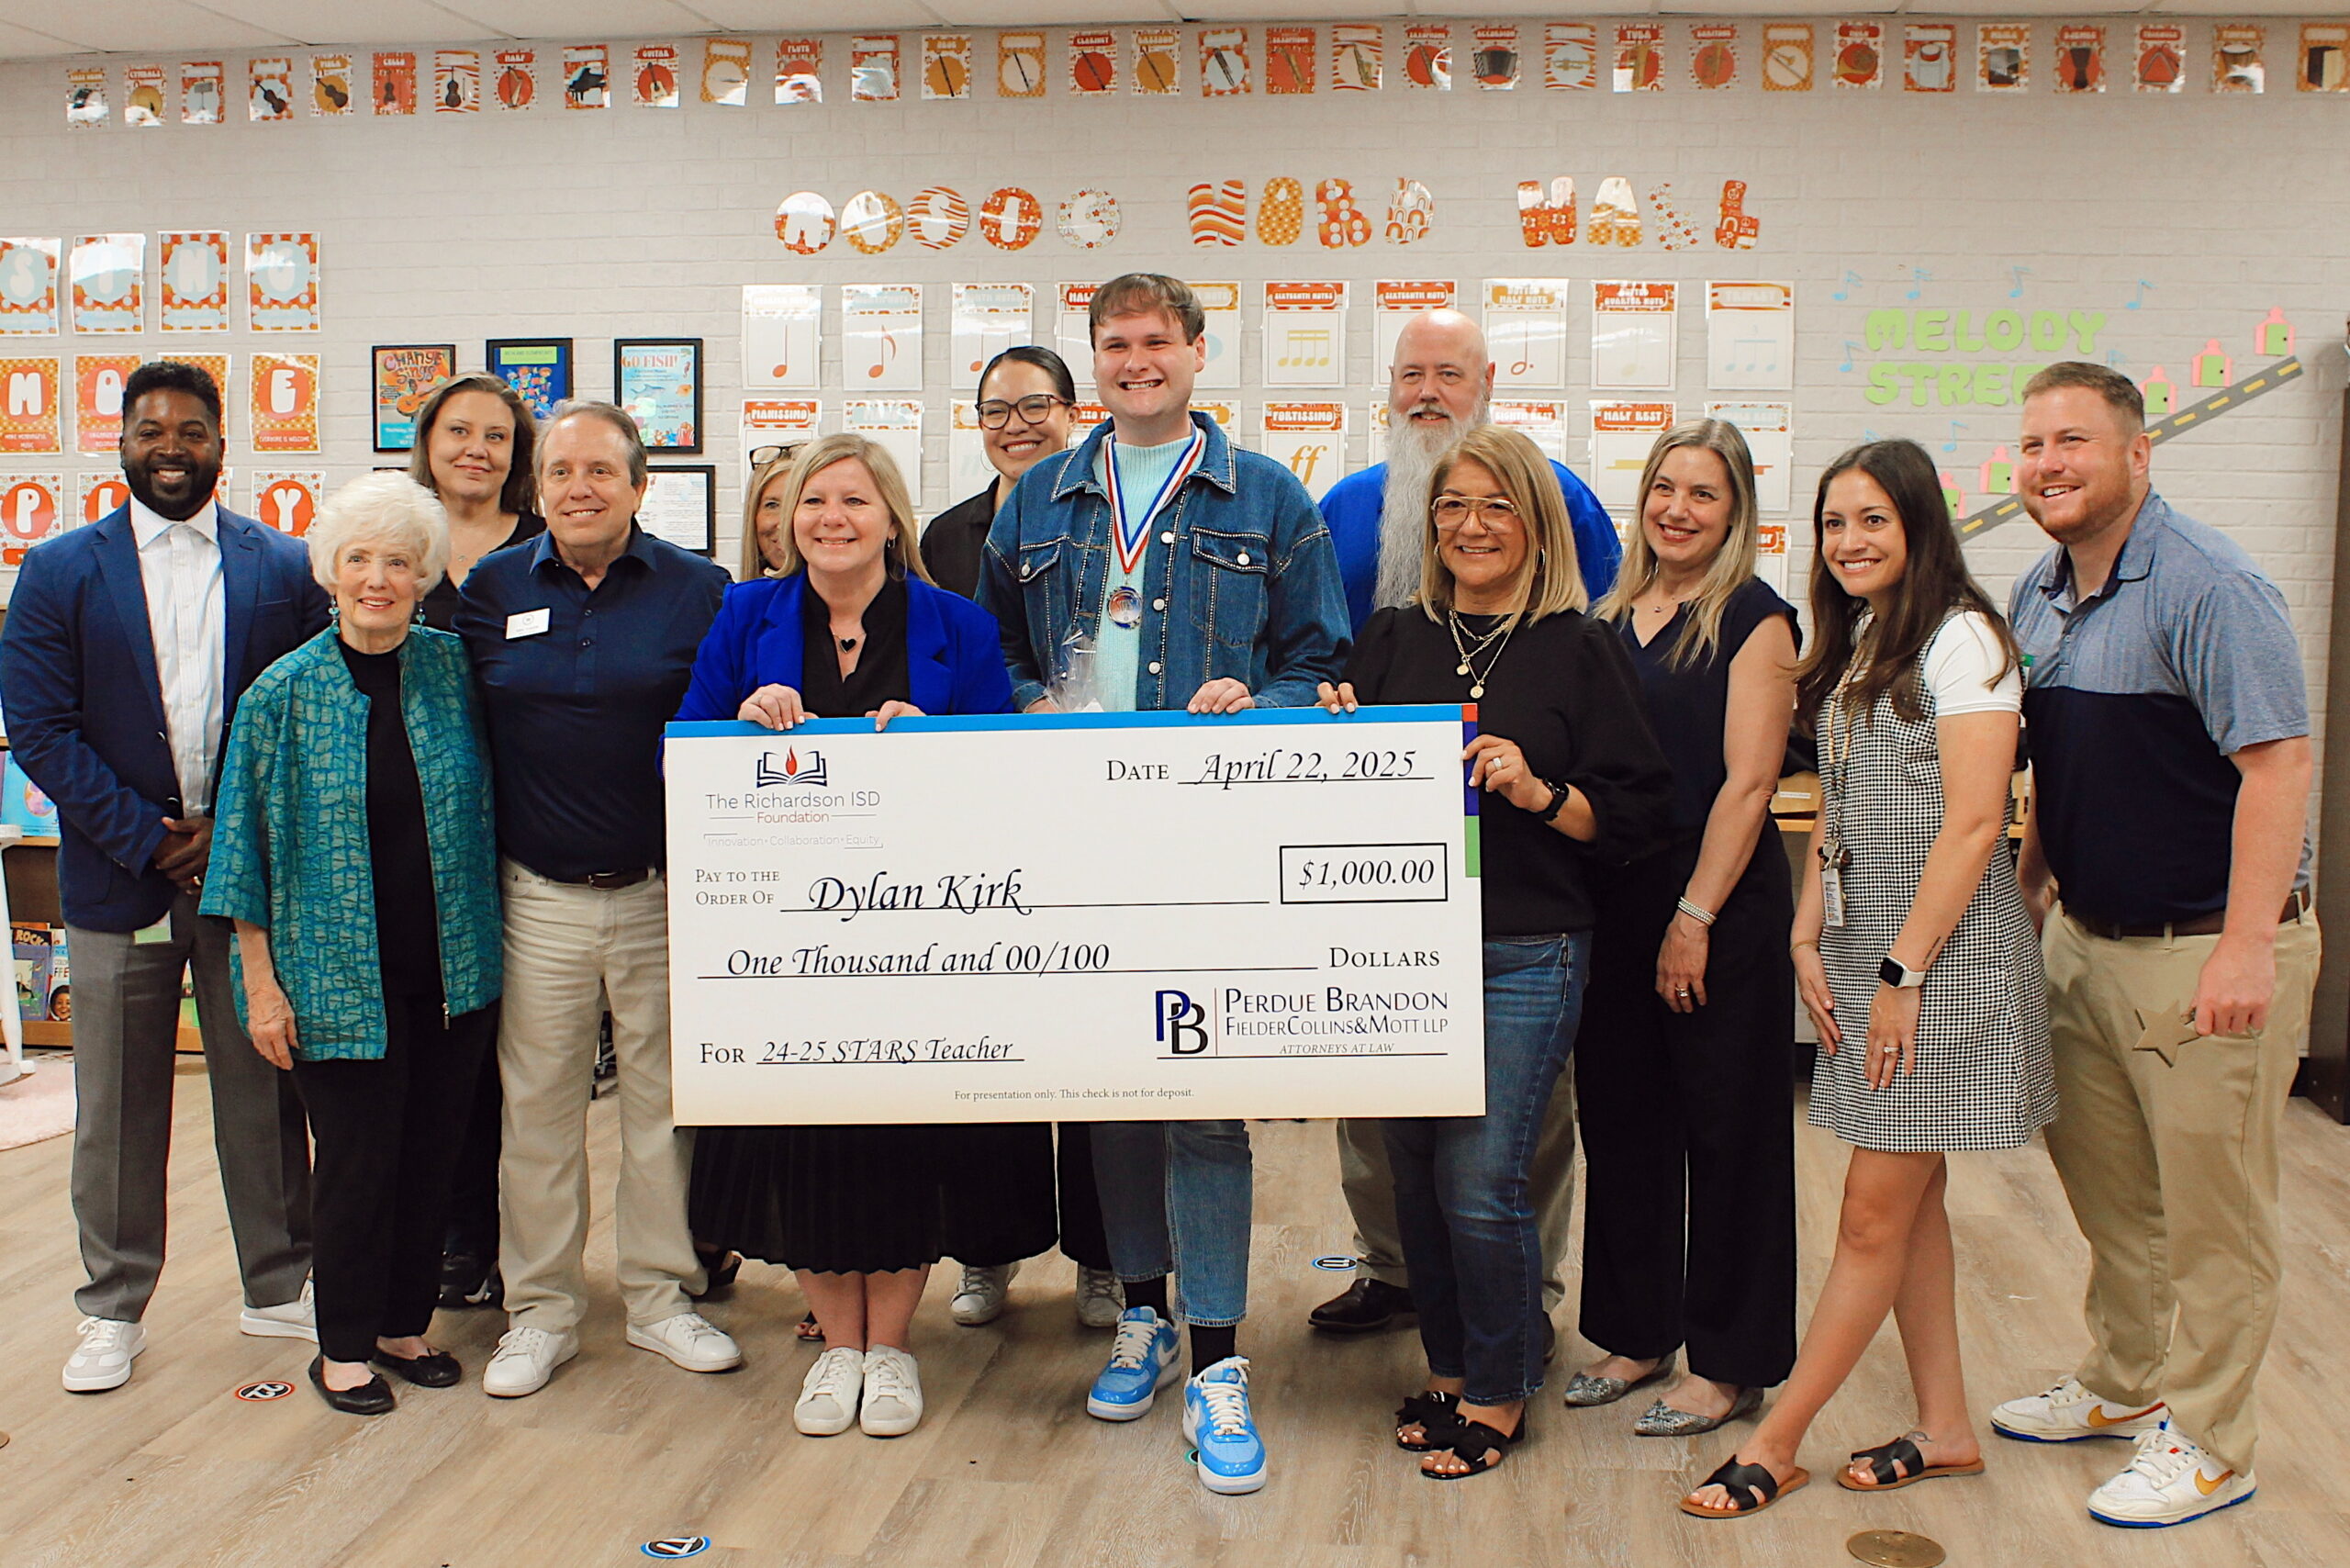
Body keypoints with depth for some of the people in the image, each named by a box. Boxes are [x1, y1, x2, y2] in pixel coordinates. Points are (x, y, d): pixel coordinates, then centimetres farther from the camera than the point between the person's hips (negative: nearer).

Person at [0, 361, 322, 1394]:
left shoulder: (286, 570, 3)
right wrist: (149, 841, -11)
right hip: (118, 880, 0)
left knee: (265, 1093, 8)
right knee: (118, 1106, 9)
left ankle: (279, 1287, 23)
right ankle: (113, 1310, 24)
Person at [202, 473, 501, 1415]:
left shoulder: (454, 669, 1)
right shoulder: (284, 692, -5)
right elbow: (248, 845, -2)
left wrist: (483, 941, 6)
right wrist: (261, 983, -4)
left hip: (451, 969, 3)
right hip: (338, 974, -3)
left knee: (432, 1151, 11)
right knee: (356, 1157, 3)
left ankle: (404, 1324, 28)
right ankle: (344, 1346, 21)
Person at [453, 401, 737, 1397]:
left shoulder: (699, 591, 0)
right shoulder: (490, 591, 7)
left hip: (664, 896, -1)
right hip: (537, 901, 2)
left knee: (665, 1100, 8)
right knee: (536, 1108, 8)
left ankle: (662, 1296, 23)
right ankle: (541, 1310, 22)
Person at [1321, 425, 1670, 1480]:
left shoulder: (1581, 649, -1)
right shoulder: (1393, 639, 11)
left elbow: (1637, 817, -3)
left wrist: (1539, 792, -17)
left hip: (1524, 957, -4)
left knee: (1480, 1183, -6)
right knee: (1415, 1172, 10)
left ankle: (1500, 1391, 17)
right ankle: (1448, 1367, 30)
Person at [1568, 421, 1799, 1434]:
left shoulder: (1753, 619, -5)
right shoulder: (1608, 618, 12)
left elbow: (1746, 782, -12)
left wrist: (1695, 917, -16)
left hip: (1722, 902, -6)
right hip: (1611, 902, 6)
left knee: (1727, 1128, 3)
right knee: (1620, 1118, 13)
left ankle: (1729, 1362, 15)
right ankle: (1637, 1332, 28)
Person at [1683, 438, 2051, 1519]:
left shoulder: (1960, 639, -10)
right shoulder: (1854, 648, 15)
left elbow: (1973, 825, -16)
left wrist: (1904, 973, -18)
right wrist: (1808, 942, 4)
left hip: (1944, 953, -8)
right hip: (1861, 948, 8)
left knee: (1876, 1212, -1)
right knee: (1907, 1202, 13)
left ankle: (1776, 1442, 5)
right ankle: (1945, 1429, 24)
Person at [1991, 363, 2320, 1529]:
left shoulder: (2207, 587, -16)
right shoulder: (2037, 595, 9)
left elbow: (2277, 764, -21)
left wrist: (2247, 950, -26)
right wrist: (2026, 891, 17)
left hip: (2206, 951, -8)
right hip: (2084, 941, 8)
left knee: (2209, 1209, 3)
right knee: (2107, 1190, 19)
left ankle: (2204, 1442, 18)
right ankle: (2125, 1385, 37)